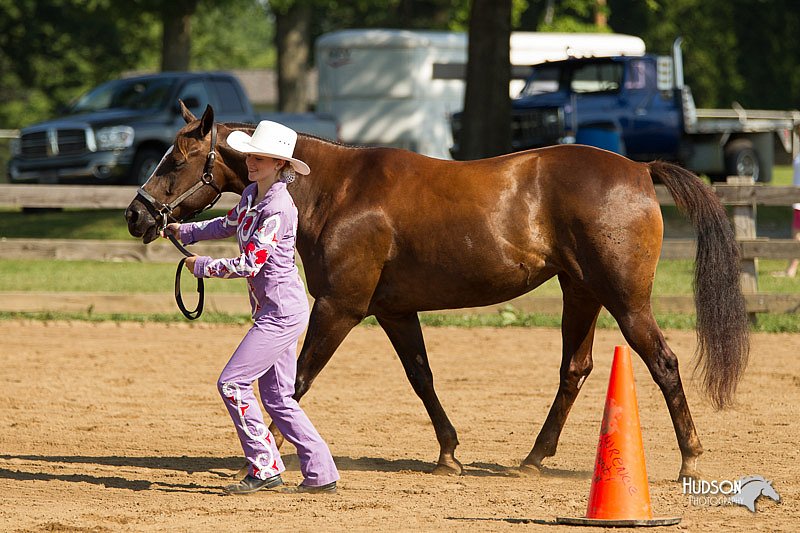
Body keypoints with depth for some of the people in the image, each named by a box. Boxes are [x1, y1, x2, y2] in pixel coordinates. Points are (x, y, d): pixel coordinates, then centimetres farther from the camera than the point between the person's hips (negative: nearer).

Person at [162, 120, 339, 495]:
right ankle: (320, 475, 13)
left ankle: (265, 468, -6)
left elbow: (249, 265, -22)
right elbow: (229, 225, 31)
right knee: (277, 397, 11)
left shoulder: (278, 209, -20)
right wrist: (184, 231, 25)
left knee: (232, 383, -11)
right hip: (272, 311, 10)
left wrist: (201, 266, -10)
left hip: (283, 312, -10)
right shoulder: (251, 195, 8)